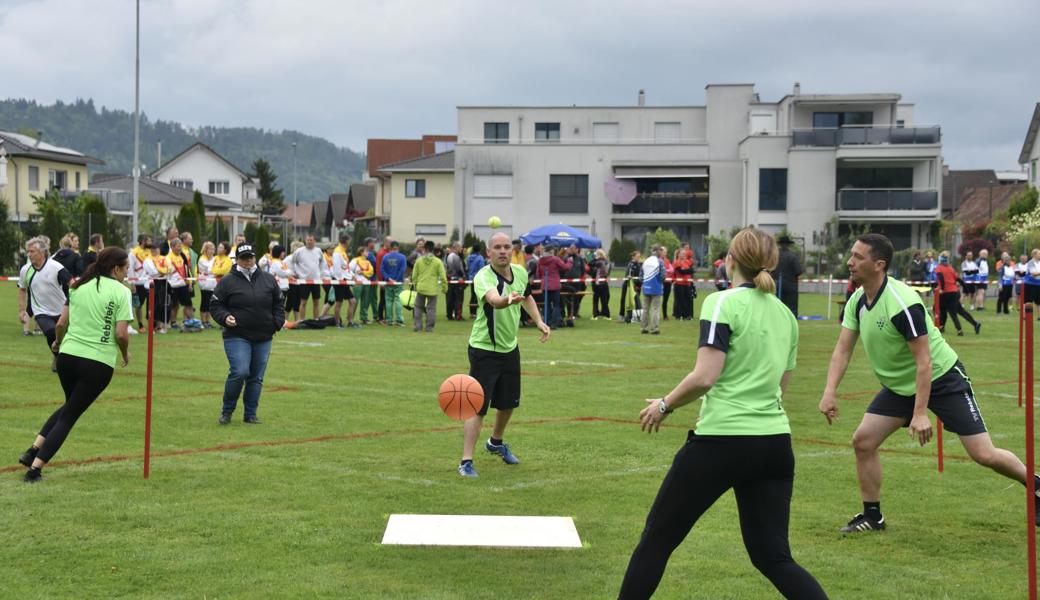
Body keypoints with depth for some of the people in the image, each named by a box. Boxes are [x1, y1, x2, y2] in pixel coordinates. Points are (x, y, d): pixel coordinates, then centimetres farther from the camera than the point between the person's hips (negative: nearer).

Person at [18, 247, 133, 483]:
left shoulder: (79, 286, 8)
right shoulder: (121, 291, -7)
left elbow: (61, 324, 9)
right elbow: (121, 334, -13)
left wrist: (58, 342, 30)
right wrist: (125, 354, 7)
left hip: (68, 355, 5)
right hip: (99, 363, -5)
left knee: (70, 406, 28)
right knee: (70, 415, 5)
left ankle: (33, 451, 17)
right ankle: (35, 468, 1)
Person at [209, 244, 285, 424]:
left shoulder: (268, 280, 10)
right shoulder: (228, 281, 0)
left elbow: (278, 304, 17)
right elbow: (215, 306, 4)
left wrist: (277, 323, 4)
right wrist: (225, 317, -14)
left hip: (263, 338, 4)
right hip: (237, 337, -4)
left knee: (256, 377, 6)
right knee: (239, 372, -17)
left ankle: (250, 414, 18)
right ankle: (227, 410, 3)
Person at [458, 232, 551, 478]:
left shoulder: (520, 272, -2)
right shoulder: (483, 277, -24)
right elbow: (494, 300, -47)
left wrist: (539, 321, 11)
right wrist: (508, 300, -67)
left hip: (510, 348, 7)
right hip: (484, 350, -7)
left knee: (508, 403, 20)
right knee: (477, 407, -11)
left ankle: (496, 442, 46)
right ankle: (466, 462, -5)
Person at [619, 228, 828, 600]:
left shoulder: (723, 303, -10)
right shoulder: (785, 314, 11)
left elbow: (704, 377, -18)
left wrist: (664, 405, -3)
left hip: (722, 441, -6)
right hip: (775, 442, 6)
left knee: (657, 540, 10)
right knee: (773, 558, 10)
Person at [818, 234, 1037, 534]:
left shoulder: (902, 303, -29)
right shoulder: (857, 300, -5)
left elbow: (924, 361, -28)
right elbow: (843, 348, -4)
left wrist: (920, 413, -31)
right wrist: (830, 392, -18)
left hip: (942, 379, -7)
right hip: (899, 386, 7)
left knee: (984, 455, -8)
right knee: (862, 441, -2)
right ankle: (872, 516, 12)